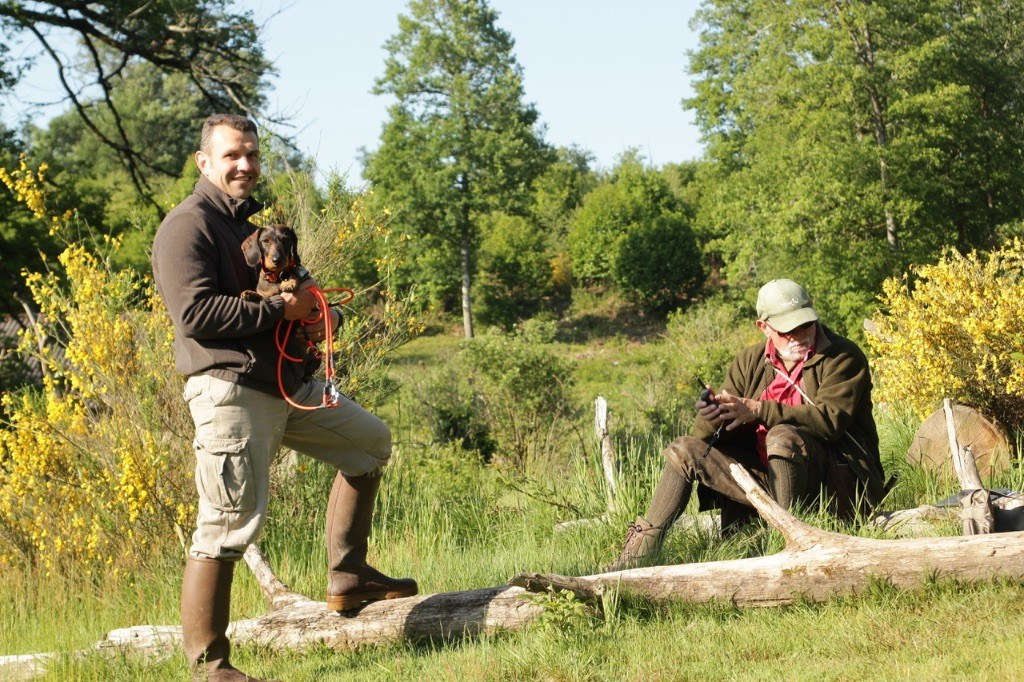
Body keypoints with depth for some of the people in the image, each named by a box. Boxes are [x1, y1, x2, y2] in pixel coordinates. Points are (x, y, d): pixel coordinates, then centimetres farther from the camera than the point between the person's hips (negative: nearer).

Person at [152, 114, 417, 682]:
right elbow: (195, 313, -21)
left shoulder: (254, 218, 20)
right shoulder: (187, 226, -9)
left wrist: (314, 312, 8)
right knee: (228, 524, -12)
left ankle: (347, 577, 24)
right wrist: (279, 308, -15)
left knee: (369, 443, 20)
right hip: (231, 391, -10)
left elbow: (286, 289, 32)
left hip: (291, 384, 10)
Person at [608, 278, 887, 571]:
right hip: (769, 480, 6)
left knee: (783, 437, -34)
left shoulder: (843, 357, -8)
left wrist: (757, 411, -28)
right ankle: (637, 554, -4)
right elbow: (704, 434, 4)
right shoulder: (750, 362, 7)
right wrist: (711, 417, -22)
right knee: (685, 450, -2)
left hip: (840, 487, -6)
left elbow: (830, 420, -24)